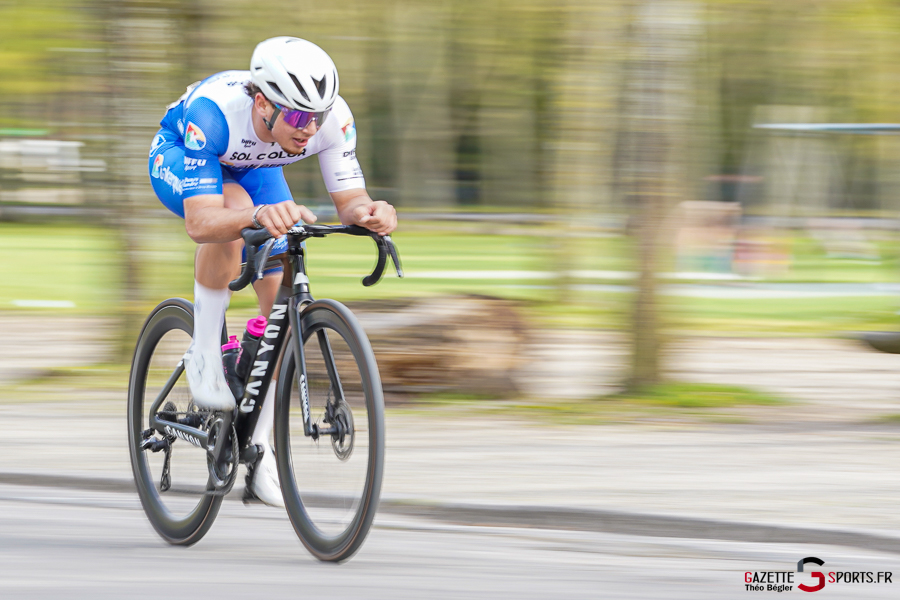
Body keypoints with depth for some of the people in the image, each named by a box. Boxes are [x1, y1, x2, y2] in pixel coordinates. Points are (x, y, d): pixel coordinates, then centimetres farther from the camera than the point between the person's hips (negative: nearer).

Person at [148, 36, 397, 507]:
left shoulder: (332, 118, -32)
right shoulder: (213, 111, -44)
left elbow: (349, 201, -27)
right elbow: (200, 222, -49)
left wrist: (368, 213, -51)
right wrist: (257, 215, -69)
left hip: (253, 168, 4)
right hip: (179, 160, -4)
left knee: (280, 295, -10)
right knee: (234, 207, -38)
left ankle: (258, 446, 3)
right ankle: (204, 355, -22)